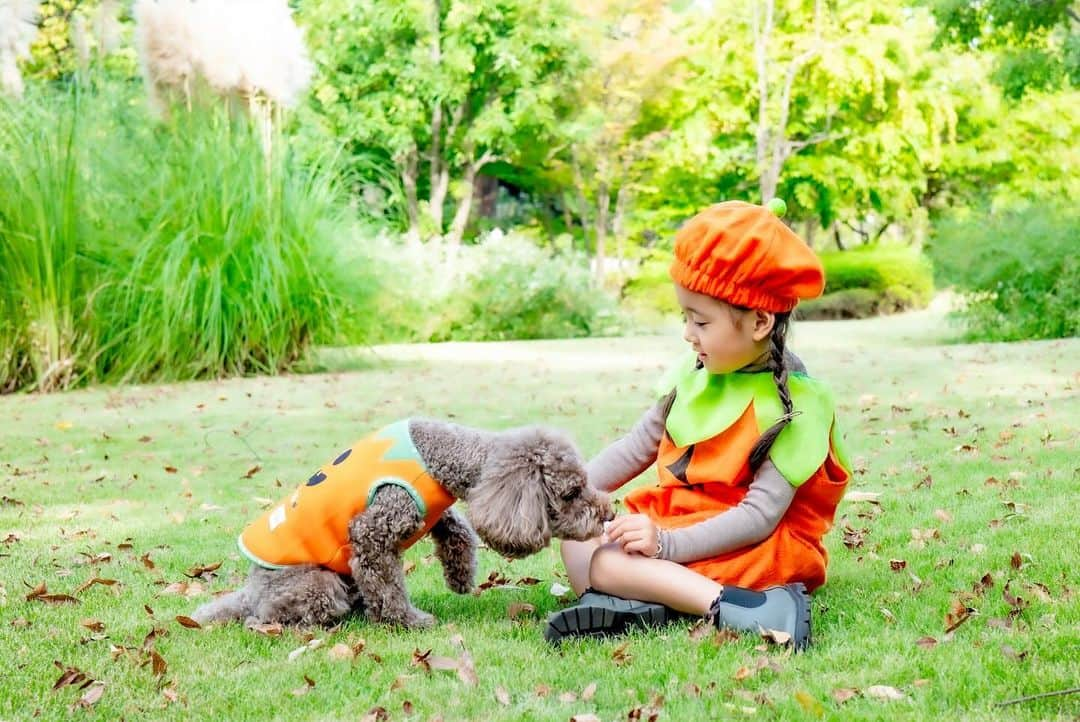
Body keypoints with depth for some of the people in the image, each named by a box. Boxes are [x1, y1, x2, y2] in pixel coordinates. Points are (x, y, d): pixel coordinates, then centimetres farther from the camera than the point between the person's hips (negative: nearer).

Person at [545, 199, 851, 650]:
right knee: (576, 541, -9)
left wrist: (666, 543, -30)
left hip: (757, 545, -9)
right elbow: (640, 444, 13)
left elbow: (760, 516, -22)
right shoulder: (696, 371, 3)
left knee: (601, 560, -25)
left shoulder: (796, 402, -17)